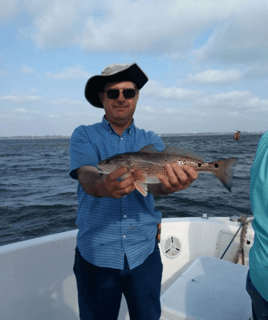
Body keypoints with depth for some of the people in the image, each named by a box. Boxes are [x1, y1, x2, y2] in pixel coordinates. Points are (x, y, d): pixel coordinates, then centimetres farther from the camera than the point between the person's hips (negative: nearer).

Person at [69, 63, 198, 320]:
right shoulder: (84, 136, -4)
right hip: (96, 254, -1)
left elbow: (154, 182, -16)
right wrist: (103, 186, -46)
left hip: (144, 253, 2)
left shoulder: (151, 140, 2)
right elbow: (87, 179, -22)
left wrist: (169, 185, -40)